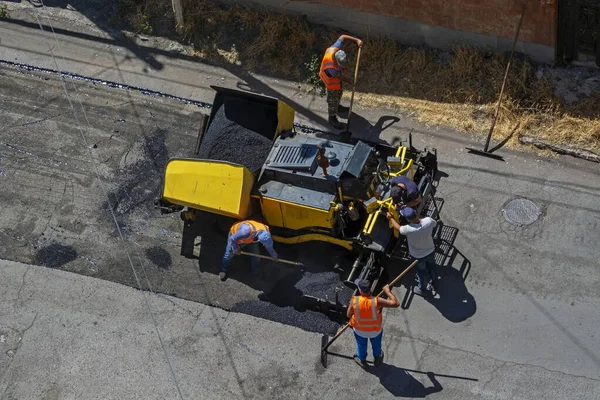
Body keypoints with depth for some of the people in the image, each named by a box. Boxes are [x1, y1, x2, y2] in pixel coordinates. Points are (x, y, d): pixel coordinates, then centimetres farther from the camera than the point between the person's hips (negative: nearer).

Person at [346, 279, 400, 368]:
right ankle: (377, 359, 58)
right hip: (375, 330, 0)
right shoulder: (377, 301, -35)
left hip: (359, 330, 0)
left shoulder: (354, 300, -32)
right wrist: (388, 291, -22)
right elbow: (396, 304, -34)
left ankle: (362, 361, 56)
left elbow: (348, 315, -15)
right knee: (376, 344, 31)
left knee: (361, 345, 31)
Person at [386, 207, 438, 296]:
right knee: (431, 266, 32)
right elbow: (435, 224, -4)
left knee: (421, 272, 24)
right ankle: (432, 283, 60)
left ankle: (423, 290, 51)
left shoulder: (409, 229, -40)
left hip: (418, 256, -3)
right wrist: (418, 218, 4)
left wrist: (390, 218, 2)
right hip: (431, 251, 3)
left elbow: (398, 227, -17)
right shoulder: (428, 221, -30)